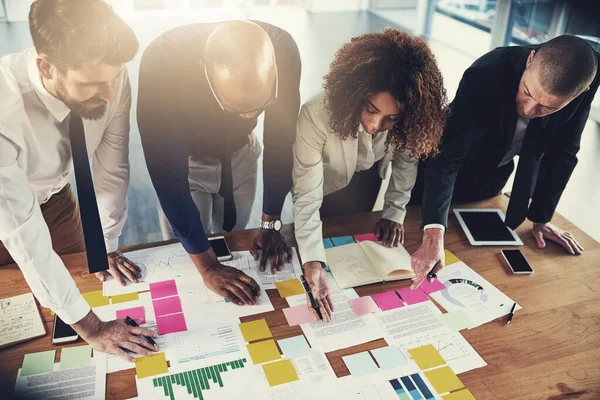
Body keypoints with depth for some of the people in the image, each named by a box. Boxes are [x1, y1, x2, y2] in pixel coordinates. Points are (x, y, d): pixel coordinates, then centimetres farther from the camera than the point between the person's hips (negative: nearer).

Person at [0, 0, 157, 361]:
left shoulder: (111, 81, -30)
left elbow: (112, 167, -14)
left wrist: (106, 247, -4)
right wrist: (90, 326, -31)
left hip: (55, 196, 4)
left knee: (79, 278, 18)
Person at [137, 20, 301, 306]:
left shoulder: (283, 49, -32)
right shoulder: (162, 62, -40)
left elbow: (281, 139, -18)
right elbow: (168, 172, -34)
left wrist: (270, 224, -14)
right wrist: (207, 266, -31)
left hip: (240, 153, 2)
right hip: (184, 160, -2)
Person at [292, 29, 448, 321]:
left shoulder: (406, 119, -34)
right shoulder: (317, 115, -44)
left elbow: (406, 159, -12)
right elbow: (307, 197, -42)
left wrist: (394, 212, -13)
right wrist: (313, 262, -51)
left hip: (367, 178, 3)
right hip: (326, 183, -2)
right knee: (326, 239, 19)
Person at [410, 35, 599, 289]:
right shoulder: (486, 75, -40)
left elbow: (562, 152, -13)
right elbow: (447, 158, -44)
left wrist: (541, 217, -8)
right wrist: (433, 235, -55)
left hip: (497, 173, 3)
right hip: (457, 168, -3)